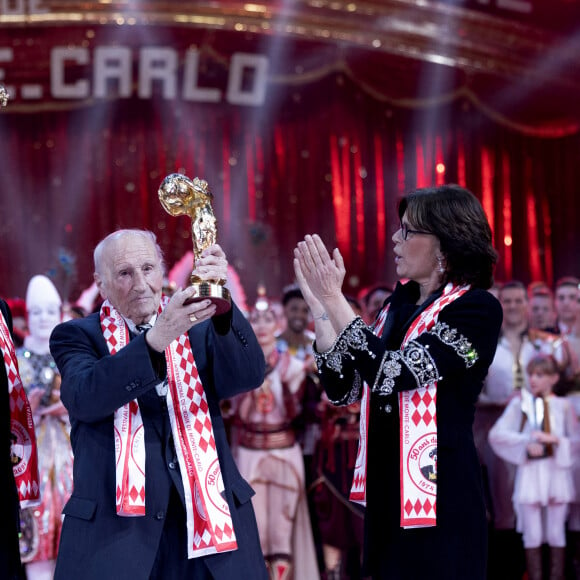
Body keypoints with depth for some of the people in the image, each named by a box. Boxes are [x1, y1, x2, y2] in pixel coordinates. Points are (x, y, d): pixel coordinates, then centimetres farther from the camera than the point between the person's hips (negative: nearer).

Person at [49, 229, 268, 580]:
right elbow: (84, 397, -16)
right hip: (115, 523, -2)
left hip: (209, 511, 2)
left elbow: (249, 376, -7)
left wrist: (222, 304, -23)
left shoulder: (200, 329, 10)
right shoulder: (78, 336, 4)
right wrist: (156, 339, -29)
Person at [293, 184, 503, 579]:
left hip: (439, 494, -7)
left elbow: (392, 374, -23)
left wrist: (334, 298, -20)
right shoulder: (399, 305, 10)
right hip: (385, 489, 7)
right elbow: (344, 390, 6)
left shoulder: (477, 309, -12)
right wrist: (318, 303, -1)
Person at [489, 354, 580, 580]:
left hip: (558, 471, 0)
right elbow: (496, 434, -7)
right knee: (533, 535, 2)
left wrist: (556, 440, -15)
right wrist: (526, 443, -17)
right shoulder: (520, 403, 2)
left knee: (556, 534, 5)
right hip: (530, 472, 0)